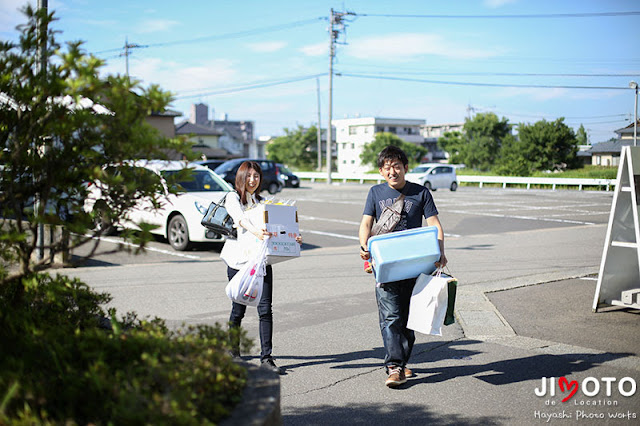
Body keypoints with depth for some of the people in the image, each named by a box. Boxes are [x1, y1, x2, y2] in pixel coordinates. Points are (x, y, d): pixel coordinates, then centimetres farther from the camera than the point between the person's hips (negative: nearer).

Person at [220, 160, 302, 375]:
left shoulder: (262, 201, 18)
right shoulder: (233, 198, 2)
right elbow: (240, 218, -20)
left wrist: (292, 237, -12)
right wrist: (255, 230, -40)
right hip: (239, 259, -4)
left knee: (265, 308, -6)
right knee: (239, 308, 5)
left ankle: (266, 357, -4)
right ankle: (232, 348, 28)